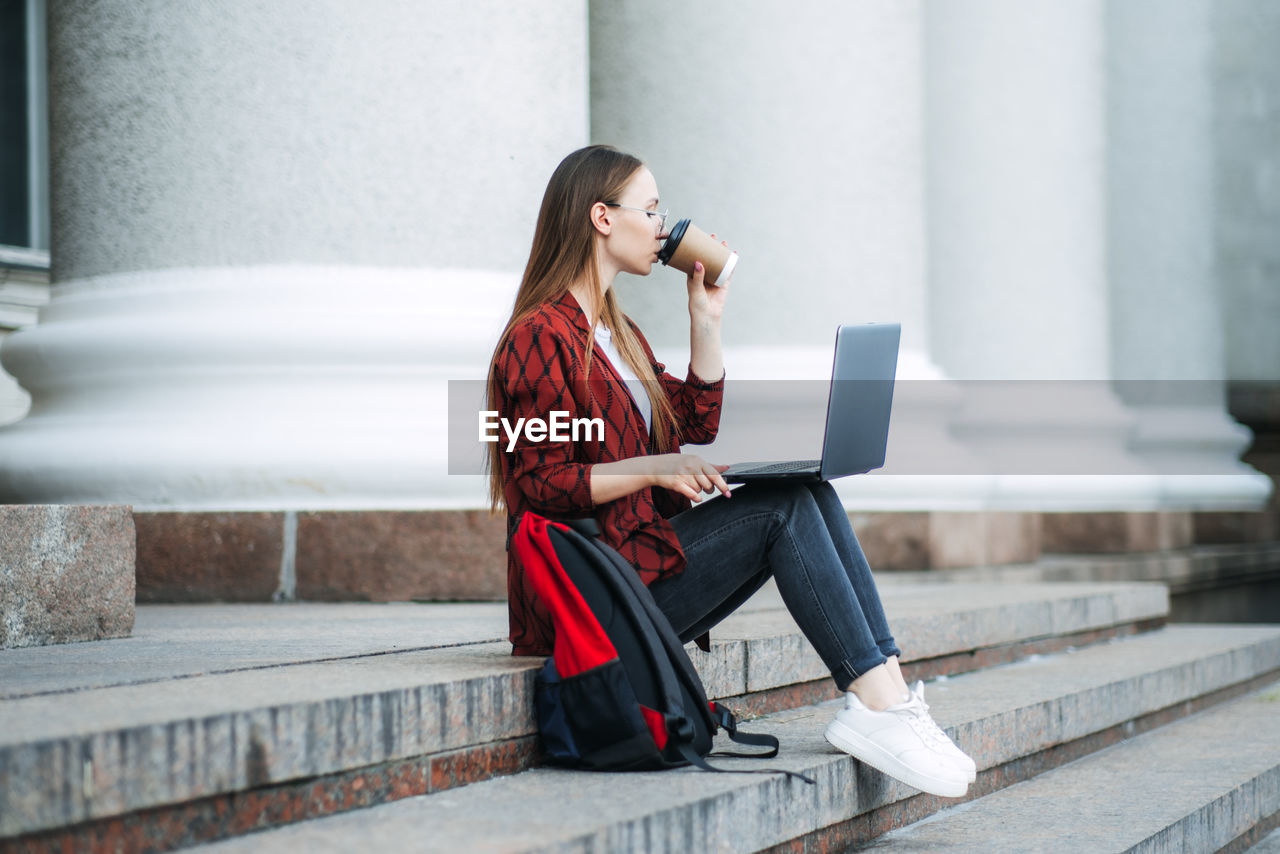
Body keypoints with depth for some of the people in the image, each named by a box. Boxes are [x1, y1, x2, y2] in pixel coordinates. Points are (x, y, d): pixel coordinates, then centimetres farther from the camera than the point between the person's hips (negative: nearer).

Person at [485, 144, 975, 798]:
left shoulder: (618, 333, 21)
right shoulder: (540, 338, -11)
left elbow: (697, 426, 20)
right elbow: (540, 485, -16)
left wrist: (706, 319, 14)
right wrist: (655, 468, -21)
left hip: (644, 559, 9)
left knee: (810, 493, -9)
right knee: (784, 508, -19)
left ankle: (888, 691, -21)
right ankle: (874, 706, -23)